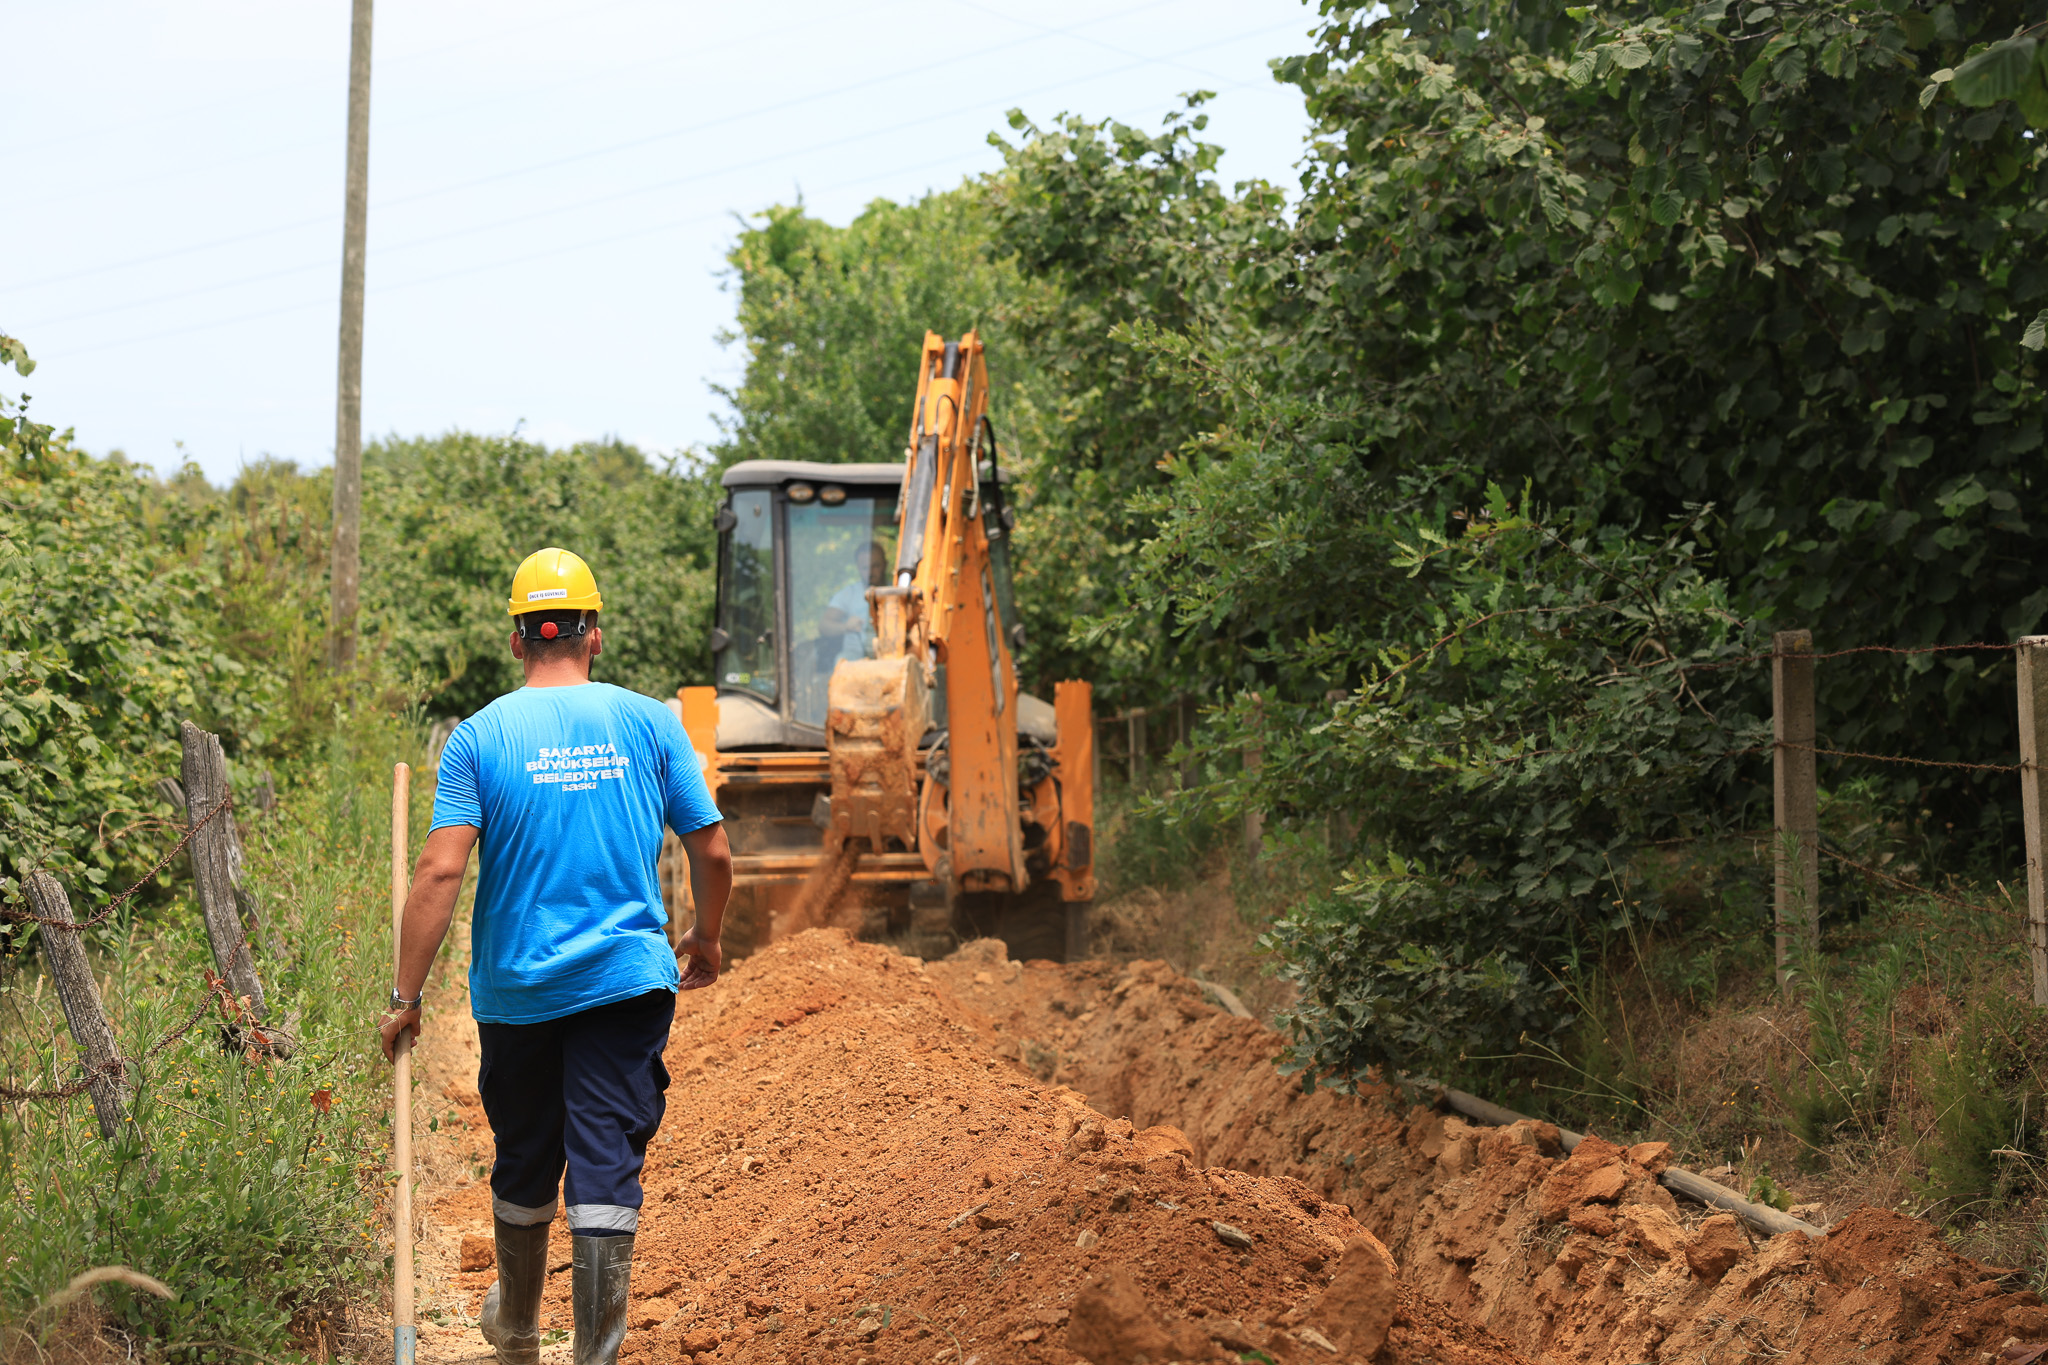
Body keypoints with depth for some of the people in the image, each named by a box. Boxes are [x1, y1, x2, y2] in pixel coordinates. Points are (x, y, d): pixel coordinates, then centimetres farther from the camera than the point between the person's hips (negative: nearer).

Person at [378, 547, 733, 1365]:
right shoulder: (650, 724, -1)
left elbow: (440, 872, -12)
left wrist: (406, 997, -8)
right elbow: (714, 854, 2)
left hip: (516, 986, 1)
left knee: (523, 1165, 17)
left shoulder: (481, 736, -4)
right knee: (607, 1164, -1)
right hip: (628, 981, -1)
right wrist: (706, 939, 20)